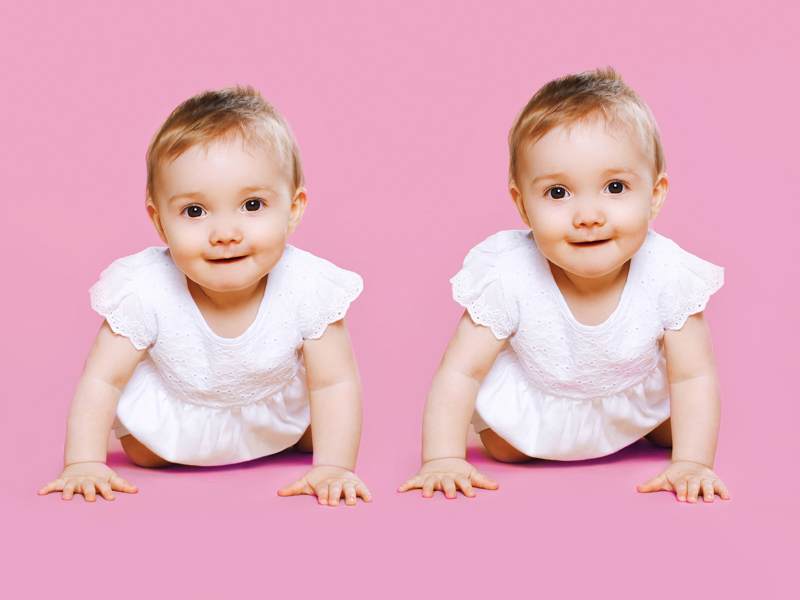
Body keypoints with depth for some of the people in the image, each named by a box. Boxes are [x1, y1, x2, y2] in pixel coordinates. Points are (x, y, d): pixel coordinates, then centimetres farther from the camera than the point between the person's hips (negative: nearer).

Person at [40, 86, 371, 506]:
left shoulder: (306, 287, -35)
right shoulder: (146, 291, -36)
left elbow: (334, 384, -26)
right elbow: (102, 379, -26)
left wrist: (334, 468, -35)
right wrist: (83, 464, -33)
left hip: (277, 404, 1)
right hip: (178, 416, -1)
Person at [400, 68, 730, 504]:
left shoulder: (668, 275, -34)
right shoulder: (508, 278, -37)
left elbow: (693, 377, -24)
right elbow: (459, 372, -28)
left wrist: (691, 464, -33)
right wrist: (443, 461, -36)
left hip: (637, 394, 1)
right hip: (537, 407, -1)